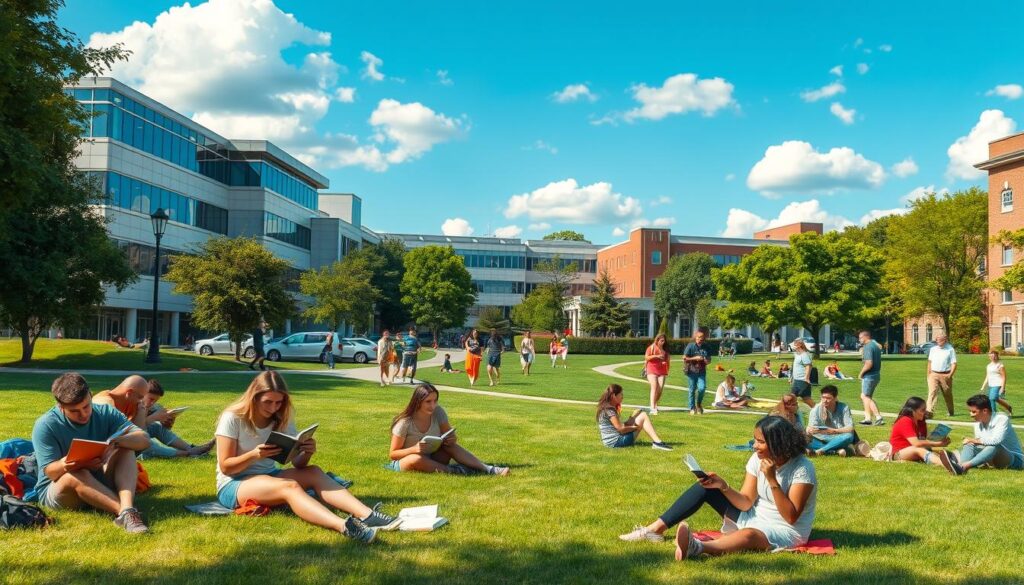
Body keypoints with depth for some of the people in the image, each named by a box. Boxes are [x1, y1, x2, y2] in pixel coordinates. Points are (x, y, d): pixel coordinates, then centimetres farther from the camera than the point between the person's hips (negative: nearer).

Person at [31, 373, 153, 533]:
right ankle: (126, 514, -47)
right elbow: (50, 471, -17)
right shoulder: (45, 425, -12)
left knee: (125, 450, -21)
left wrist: (116, 441, -35)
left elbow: (144, 440, -14)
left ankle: (127, 508, -43)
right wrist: (66, 465, -41)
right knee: (77, 475, -36)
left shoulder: (105, 413, -4)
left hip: (100, 485, 3)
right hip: (54, 489, -3)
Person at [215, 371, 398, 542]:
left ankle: (366, 515, -43)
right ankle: (344, 526, -61)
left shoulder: (282, 419, 4)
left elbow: (297, 464, 0)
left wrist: (307, 453, -23)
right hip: (233, 485, -6)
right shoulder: (232, 418, -11)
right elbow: (225, 467, -13)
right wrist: (254, 454, -30)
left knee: (313, 473, -22)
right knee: (289, 486, -35)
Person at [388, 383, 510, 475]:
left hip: (431, 459, 4)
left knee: (450, 446, -25)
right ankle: (454, 471, -31)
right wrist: (414, 449, -34)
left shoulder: (438, 413, -8)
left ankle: (488, 469, -33)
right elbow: (393, 453, -15)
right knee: (416, 459, -39)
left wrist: (452, 439, -24)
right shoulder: (405, 423, -19)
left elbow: (451, 437, 1)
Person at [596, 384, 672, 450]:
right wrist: (636, 427, -8)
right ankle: (657, 443, -14)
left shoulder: (606, 407, 13)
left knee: (638, 412, 17)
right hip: (616, 442, -10)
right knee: (643, 416, -8)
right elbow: (621, 429, -20)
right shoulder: (609, 410, -18)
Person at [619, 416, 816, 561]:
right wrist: (723, 486, -24)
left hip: (785, 531, -7)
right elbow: (745, 503, -7)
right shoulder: (757, 459, -4)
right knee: (705, 487, -5)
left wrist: (772, 480, -34)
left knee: (749, 535, -43)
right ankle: (656, 529, -12)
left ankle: (697, 547, -68)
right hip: (753, 518, 7)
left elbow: (791, 517, -27)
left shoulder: (802, 469, -22)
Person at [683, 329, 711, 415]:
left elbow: (709, 359, 15)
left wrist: (707, 361, -8)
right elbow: (684, 358, -7)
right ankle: (692, 408, 15)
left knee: (702, 388, -12)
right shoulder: (690, 346, -5)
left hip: (702, 371, 2)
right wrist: (695, 358, -15)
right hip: (692, 371, -2)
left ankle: (698, 404, 14)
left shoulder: (706, 347, 6)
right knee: (691, 390, 3)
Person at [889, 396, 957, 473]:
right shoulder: (905, 422, -16)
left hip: (915, 453, 9)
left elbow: (926, 440, -2)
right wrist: (938, 444, -24)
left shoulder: (921, 423, 10)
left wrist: (941, 442, -19)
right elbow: (916, 443, -27)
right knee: (920, 450, -37)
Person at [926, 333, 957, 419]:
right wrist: (929, 374, 14)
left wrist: (950, 375, -16)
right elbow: (930, 362, 18)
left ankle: (950, 412, 32)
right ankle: (929, 411, -25)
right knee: (932, 392, -13)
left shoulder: (950, 350, -2)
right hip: (934, 374, 2)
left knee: (947, 394, 13)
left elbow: (954, 363, -5)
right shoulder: (933, 349, 11)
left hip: (945, 375, -2)